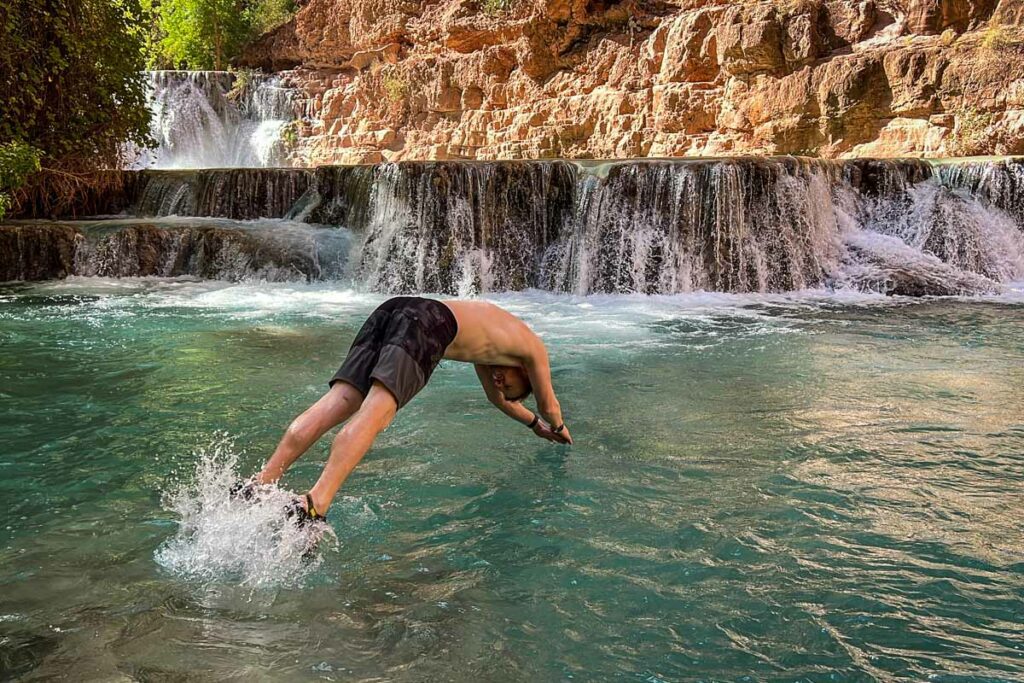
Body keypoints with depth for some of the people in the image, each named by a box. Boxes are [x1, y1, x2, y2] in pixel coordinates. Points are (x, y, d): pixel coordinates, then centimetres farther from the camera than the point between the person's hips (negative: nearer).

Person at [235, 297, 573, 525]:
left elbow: (498, 399, 58)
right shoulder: (534, 347, 27)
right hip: (428, 323, -7)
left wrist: (534, 423, 69)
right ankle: (312, 506, -39)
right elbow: (548, 405, 38)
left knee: (335, 404, -7)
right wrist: (558, 428, 59)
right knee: (374, 414, -22)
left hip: (390, 309, 7)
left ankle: (260, 482, -21)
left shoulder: (485, 329, 45)